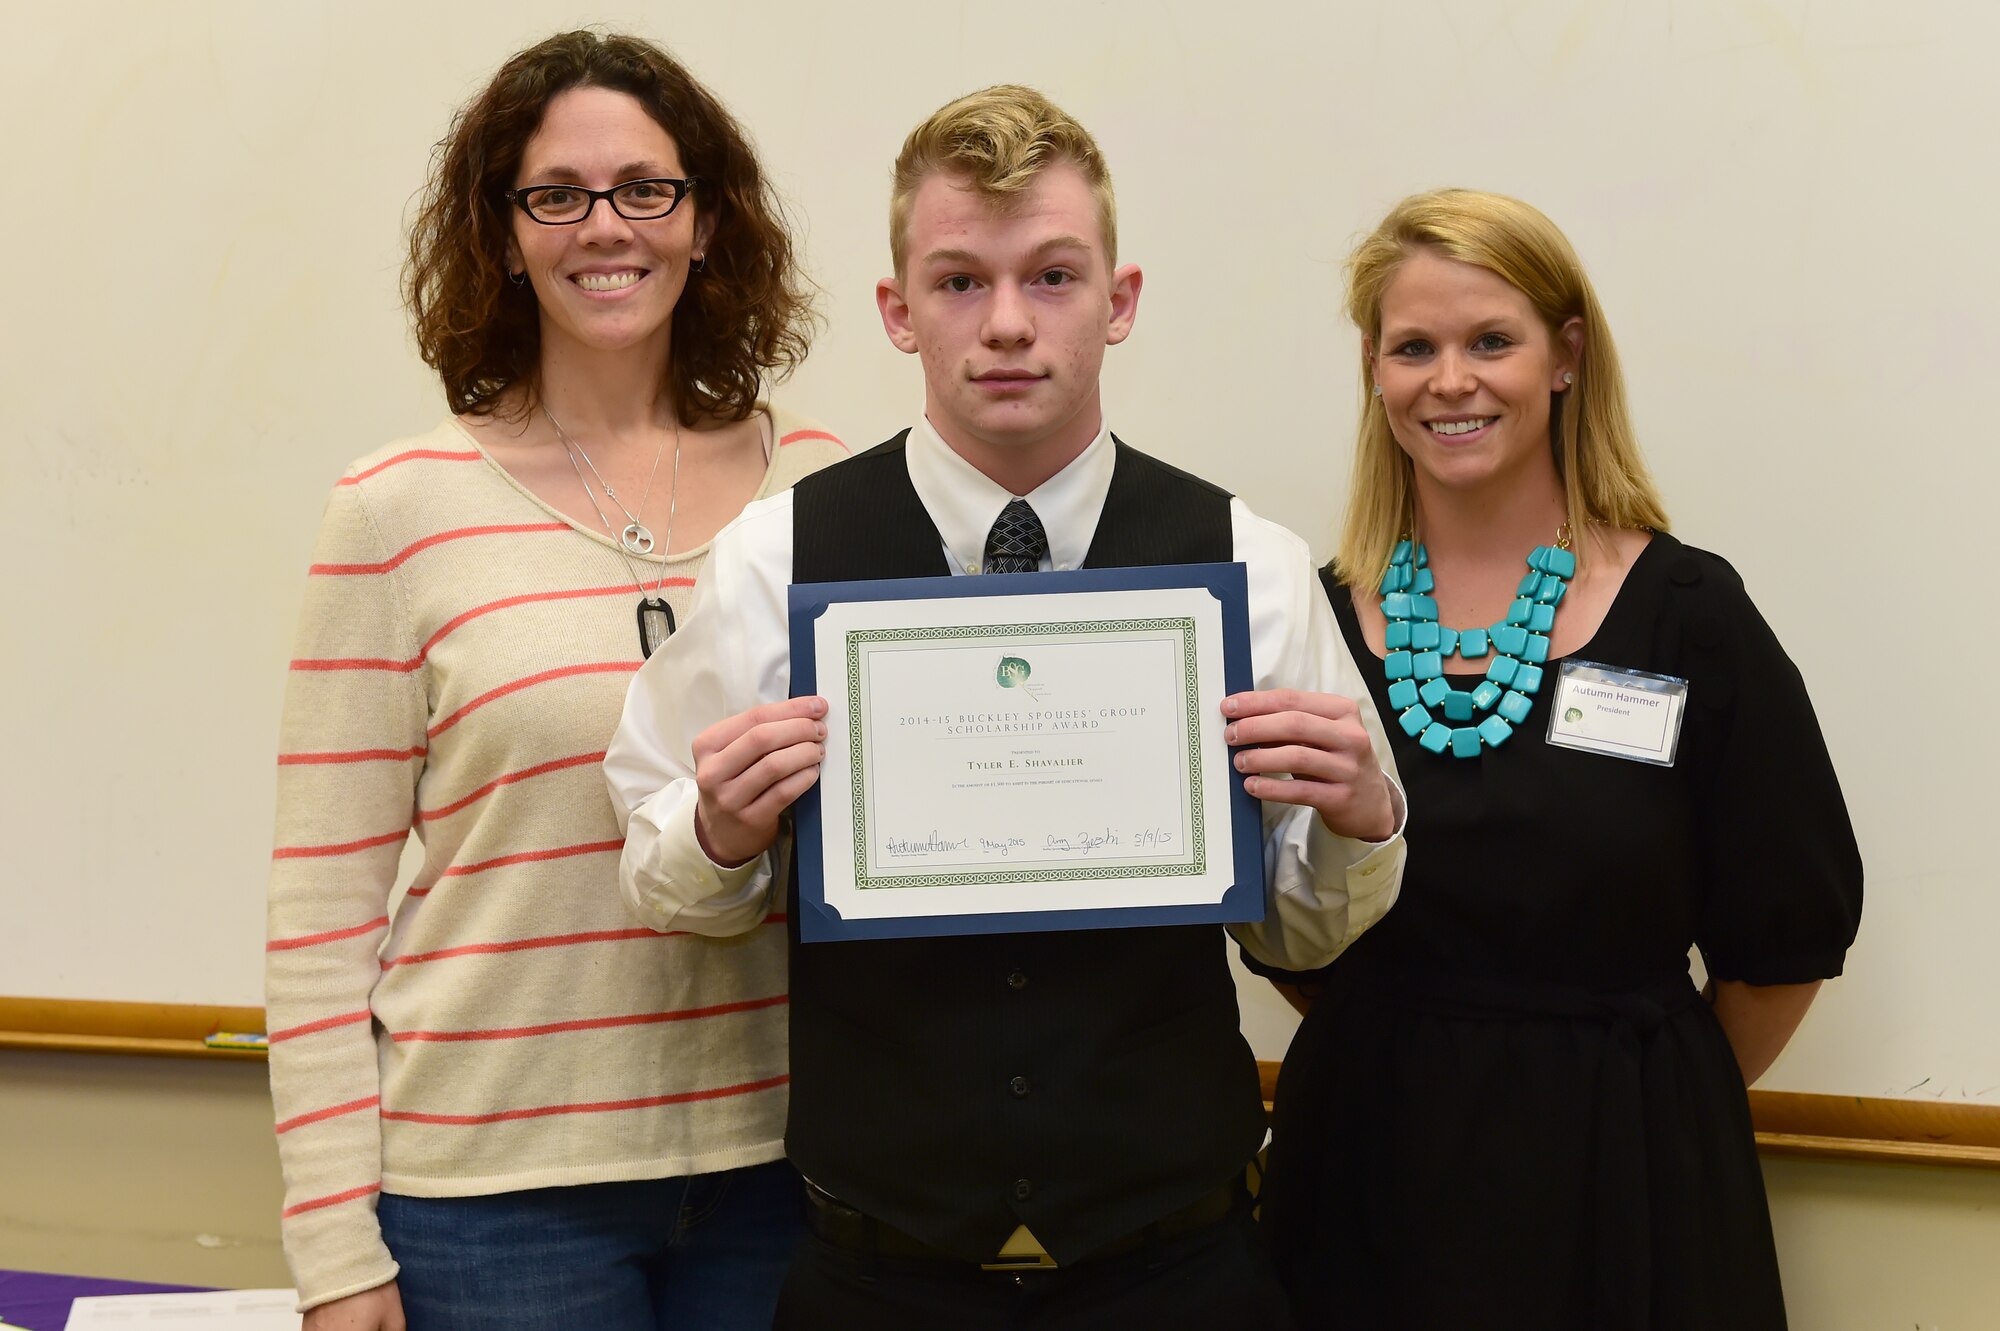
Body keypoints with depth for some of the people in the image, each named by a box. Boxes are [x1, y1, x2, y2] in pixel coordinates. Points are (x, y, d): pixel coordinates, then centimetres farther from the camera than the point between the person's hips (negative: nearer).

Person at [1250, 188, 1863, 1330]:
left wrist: (1654, 1102, 5)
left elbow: (1789, 939, -1)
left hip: (1620, 1191, -2)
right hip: (1367, 1174, 2)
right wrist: (1409, 1055, 0)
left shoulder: (1689, 614, -7)